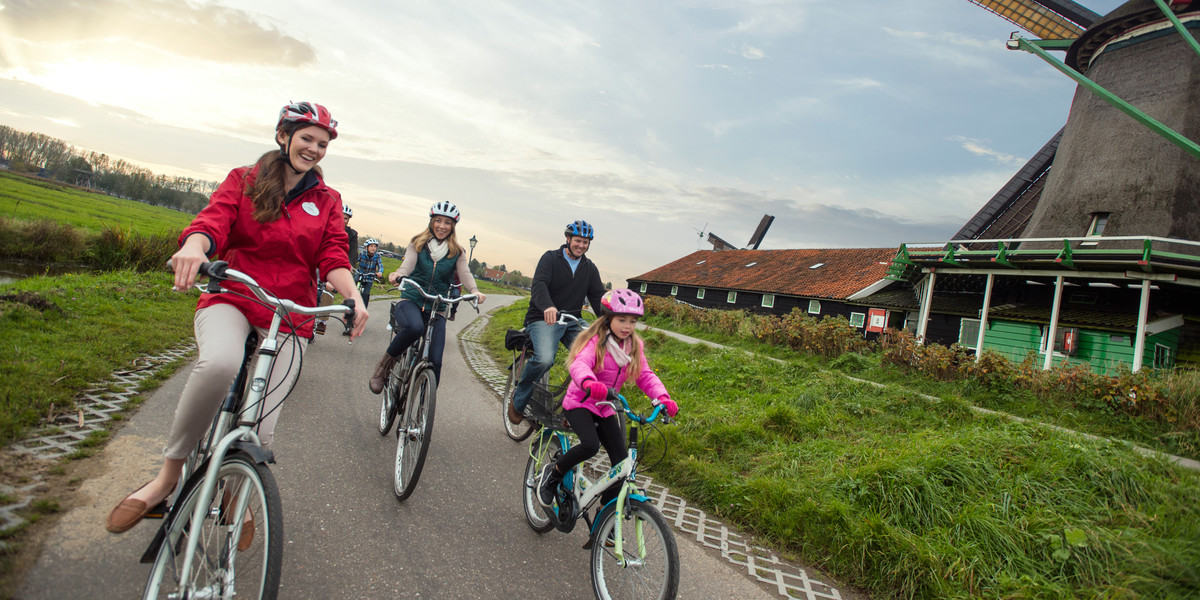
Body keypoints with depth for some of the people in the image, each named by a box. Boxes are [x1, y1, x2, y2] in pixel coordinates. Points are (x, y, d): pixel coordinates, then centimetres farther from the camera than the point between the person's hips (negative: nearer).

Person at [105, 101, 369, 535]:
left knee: (260, 429, -5)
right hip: (231, 298, -1)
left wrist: (354, 296, -21)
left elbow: (333, 258, 1)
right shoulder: (243, 181, 9)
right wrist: (194, 246, -33)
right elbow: (213, 222, -8)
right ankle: (169, 474, -16)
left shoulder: (327, 202, 11)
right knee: (220, 363, -38)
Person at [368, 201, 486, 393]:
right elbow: (407, 266, -7)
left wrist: (474, 291, -28)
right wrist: (397, 276, -31)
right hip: (411, 300, -2)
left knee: (435, 360, -12)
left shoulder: (457, 252, 9)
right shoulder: (418, 243, 7)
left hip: (437, 309, 2)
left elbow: (464, 273, -6)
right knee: (414, 327, -38)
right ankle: (385, 364, -14)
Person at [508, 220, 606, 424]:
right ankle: (518, 400, -6)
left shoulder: (590, 268, 13)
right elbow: (539, 284, -19)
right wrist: (548, 306, -41)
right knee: (545, 359, -33)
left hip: (571, 323, 5)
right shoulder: (551, 258, -2)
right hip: (544, 319, -5)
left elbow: (599, 297, 6)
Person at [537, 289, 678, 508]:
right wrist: (589, 383, -57)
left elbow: (645, 375, -3)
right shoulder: (595, 341, -17)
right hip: (579, 403, -6)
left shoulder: (634, 346, 1)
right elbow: (579, 364, -34)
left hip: (606, 409, 6)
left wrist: (662, 397, -22)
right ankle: (553, 472, -2)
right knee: (590, 445, -31)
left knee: (622, 462, -3)